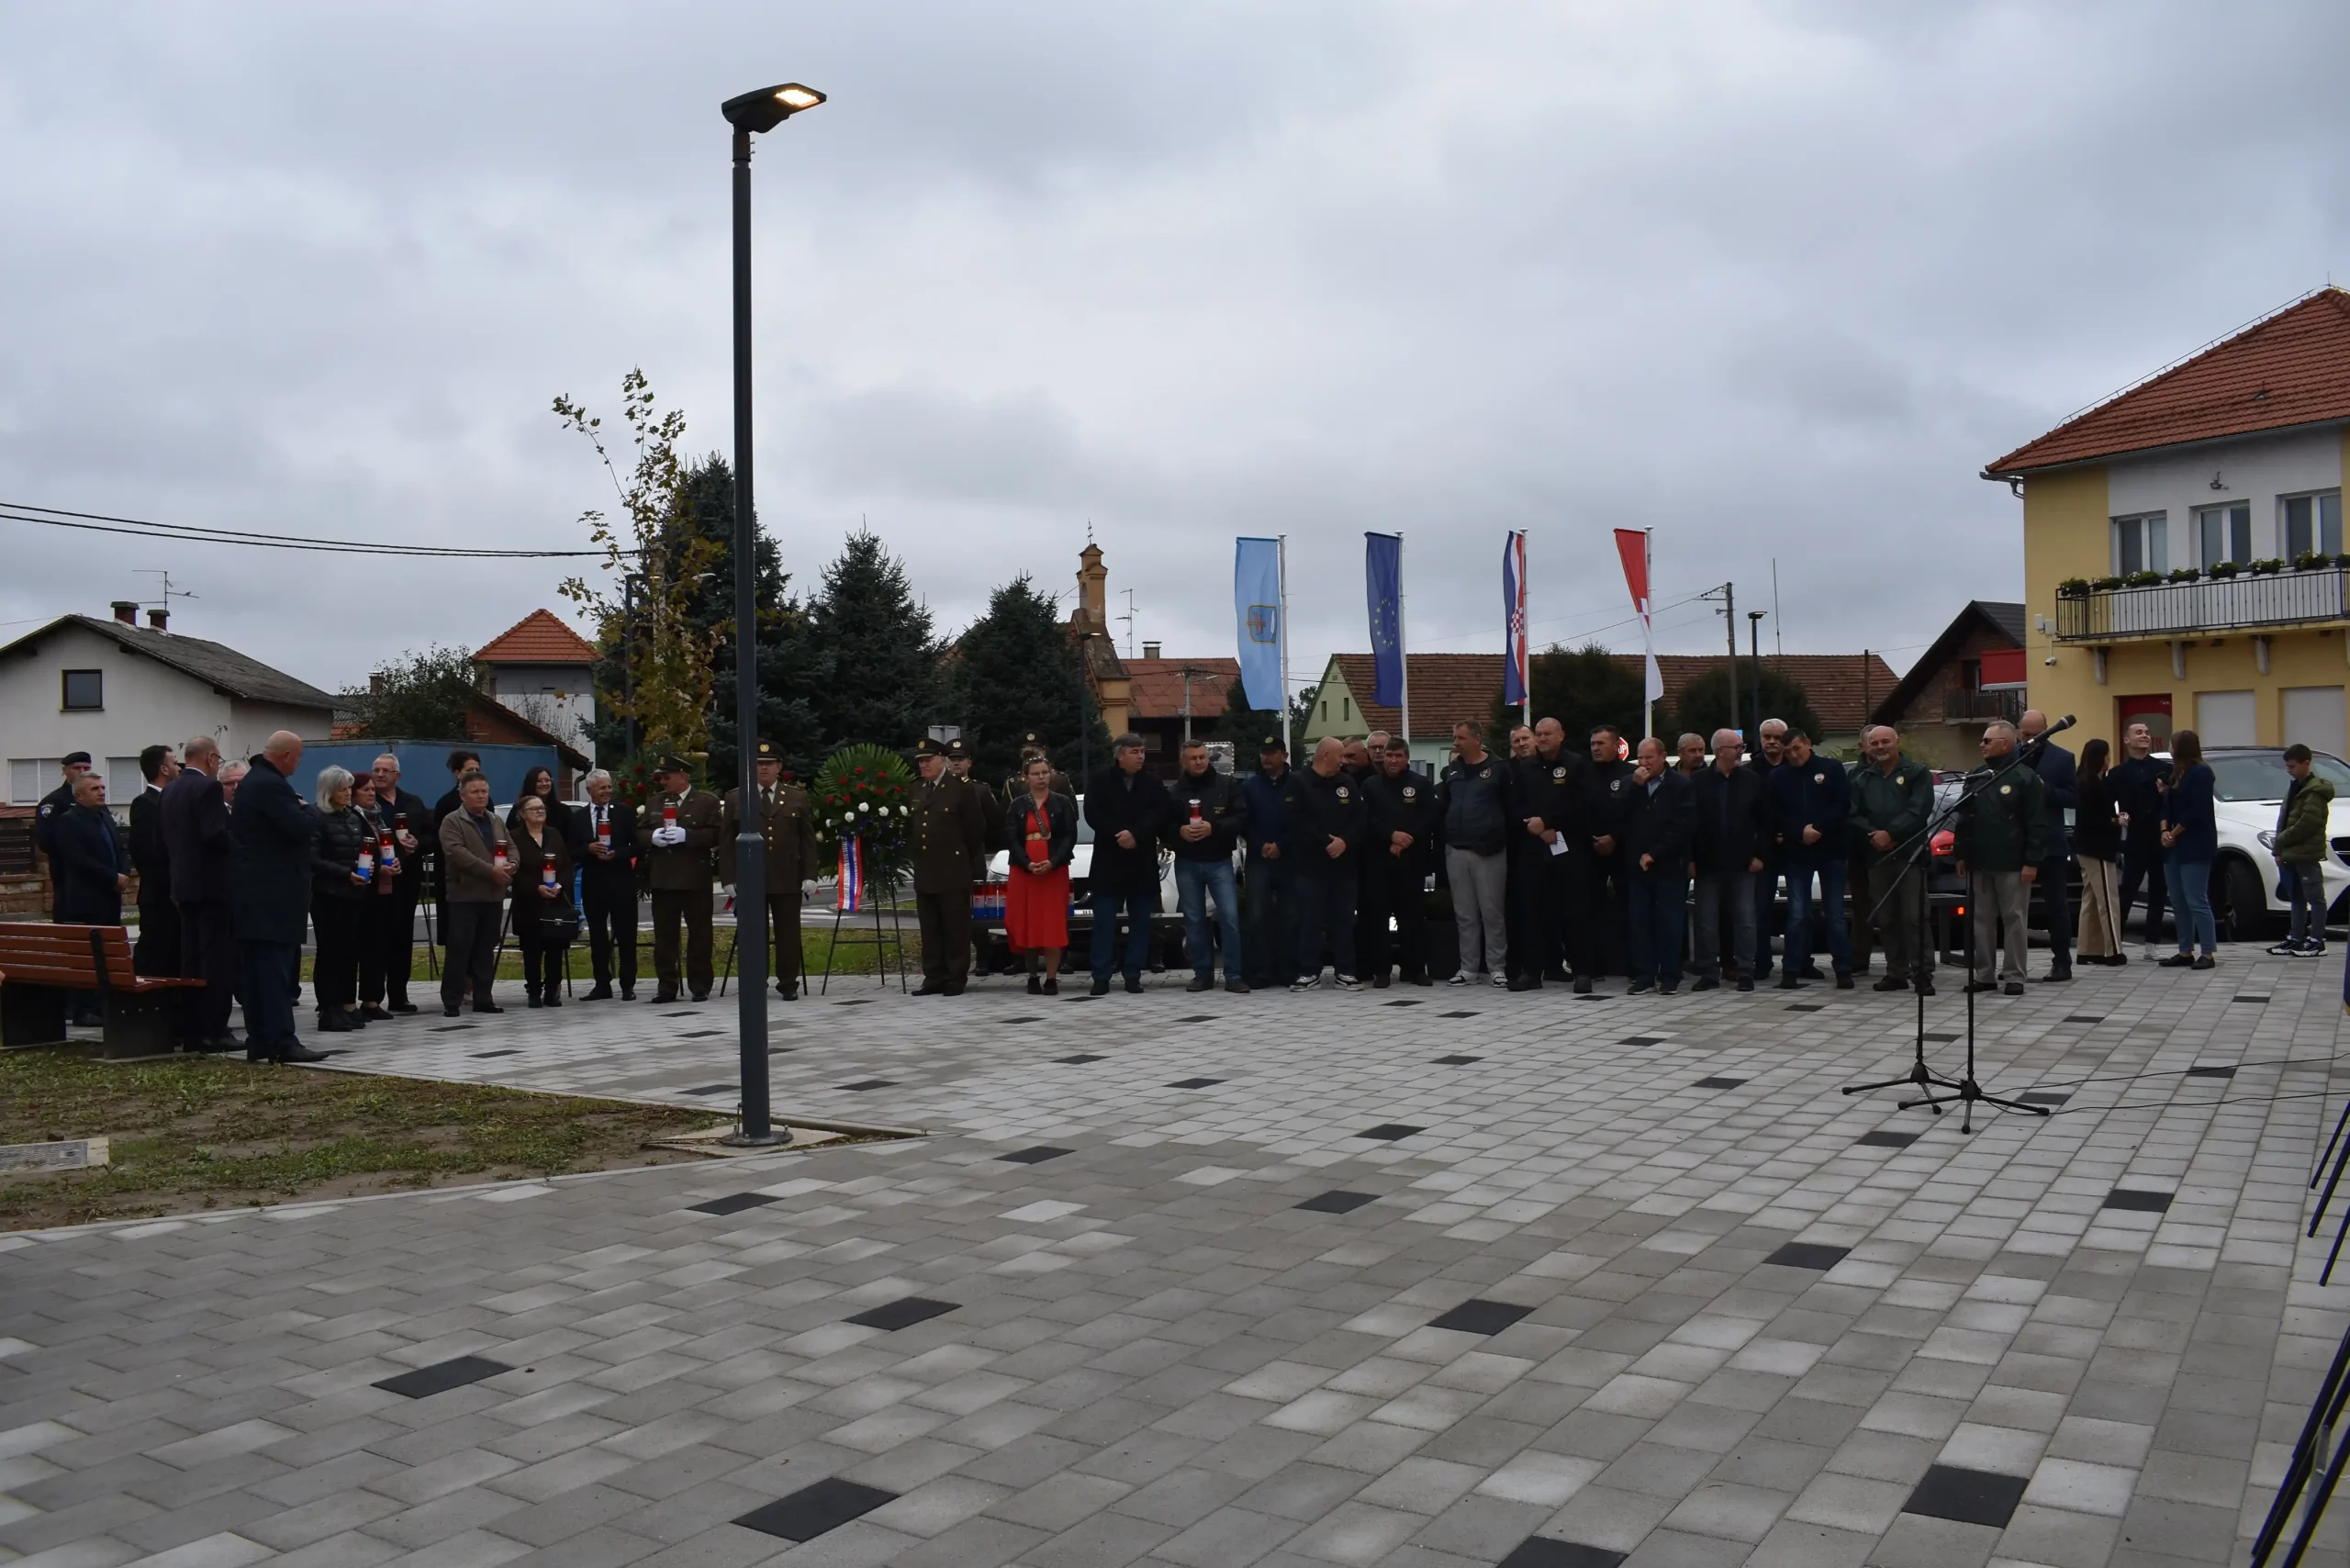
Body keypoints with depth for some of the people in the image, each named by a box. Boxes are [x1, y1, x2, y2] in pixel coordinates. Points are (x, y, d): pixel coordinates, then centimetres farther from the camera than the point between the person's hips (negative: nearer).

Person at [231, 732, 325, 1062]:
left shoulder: (253, 781, 17)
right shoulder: (270, 785, -17)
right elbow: (302, 828, -22)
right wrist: (305, 809, -3)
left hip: (254, 891, 10)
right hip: (272, 894, -10)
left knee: (258, 970, 11)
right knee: (274, 970, -9)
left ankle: (260, 1041, 16)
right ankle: (282, 1042, -9)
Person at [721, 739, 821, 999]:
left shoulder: (798, 797, 9)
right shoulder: (735, 798, 7)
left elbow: (808, 840, 7)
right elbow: (726, 842, 6)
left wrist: (809, 875, -1)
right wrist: (729, 878, -3)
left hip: (788, 879, 0)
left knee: (788, 933, 4)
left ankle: (788, 984, 13)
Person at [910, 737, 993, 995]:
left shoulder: (962, 788, -4)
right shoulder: (916, 792, 13)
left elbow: (975, 829, -3)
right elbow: (911, 828, 17)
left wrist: (968, 862, -1)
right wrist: (916, 855, 5)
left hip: (953, 872, -6)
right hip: (924, 872, 6)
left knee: (955, 928, -1)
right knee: (930, 929, 8)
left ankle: (956, 979, 4)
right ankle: (934, 978, 13)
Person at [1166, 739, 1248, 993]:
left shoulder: (1225, 785, 1)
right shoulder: (1174, 791, 4)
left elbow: (1242, 818, -5)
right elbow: (1163, 825, 5)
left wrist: (1214, 828, -18)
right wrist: (1179, 832, -16)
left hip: (1219, 862, -2)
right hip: (1187, 864, 2)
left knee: (1230, 917, -9)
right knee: (1194, 921, 6)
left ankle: (1234, 975, -5)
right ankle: (1203, 973, 14)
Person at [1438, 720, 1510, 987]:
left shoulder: (1498, 768, -3)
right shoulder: (1451, 770, 11)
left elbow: (1510, 805, -5)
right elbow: (1440, 806, 13)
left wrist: (1502, 839, -8)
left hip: (1489, 850, -4)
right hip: (1456, 850, 5)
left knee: (1492, 911, 0)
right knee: (1464, 913, 9)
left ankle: (1497, 968, 8)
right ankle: (1468, 967, 15)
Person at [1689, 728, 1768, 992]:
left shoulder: (1752, 780, 2)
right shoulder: (1699, 782, 0)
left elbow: (1764, 820, 4)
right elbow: (1689, 822, 0)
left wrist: (1759, 854, -2)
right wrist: (1691, 858, -4)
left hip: (1742, 863, 0)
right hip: (1708, 862, 0)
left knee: (1745, 920, 2)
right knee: (1707, 921, 4)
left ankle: (1745, 973, 8)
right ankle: (1709, 972, 12)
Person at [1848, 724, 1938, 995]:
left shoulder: (1917, 773, 3)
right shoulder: (1862, 779, 16)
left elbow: (1919, 810, -10)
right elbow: (1854, 815, 7)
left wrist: (1890, 834, -17)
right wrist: (1872, 835, -11)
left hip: (1910, 854, -5)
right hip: (1876, 857, 5)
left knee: (1914, 917, -9)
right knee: (1887, 919, 8)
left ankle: (1922, 973, -6)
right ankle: (1896, 973, 14)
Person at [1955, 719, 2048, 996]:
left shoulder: (2025, 777, -6)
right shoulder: (1976, 778, 13)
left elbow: (2037, 824, -10)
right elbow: (1964, 820, 15)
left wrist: (2032, 861, -14)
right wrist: (1962, 854, 10)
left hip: (2012, 864, -6)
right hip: (1979, 862, 6)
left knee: (2014, 919, 1)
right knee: (1982, 919, 8)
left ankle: (2014, 976, 6)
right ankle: (1983, 974, 14)